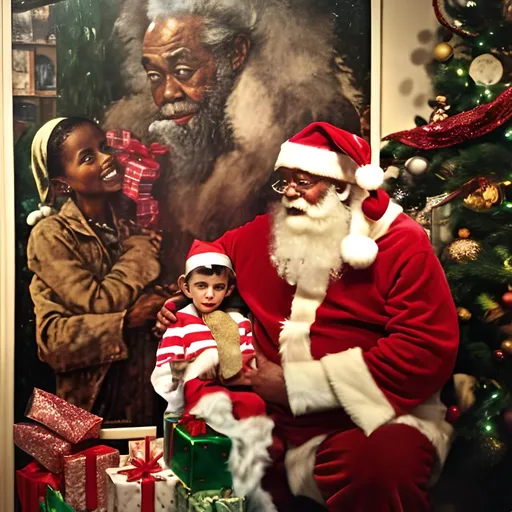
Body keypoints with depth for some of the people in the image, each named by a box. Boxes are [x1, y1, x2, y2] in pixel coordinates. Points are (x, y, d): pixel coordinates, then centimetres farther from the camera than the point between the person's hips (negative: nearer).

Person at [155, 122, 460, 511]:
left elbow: (426, 351, -15)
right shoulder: (263, 235, 9)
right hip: (273, 421, 5)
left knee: (384, 467, -36)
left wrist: (296, 384, -14)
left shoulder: (401, 244, -6)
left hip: (371, 419, -4)